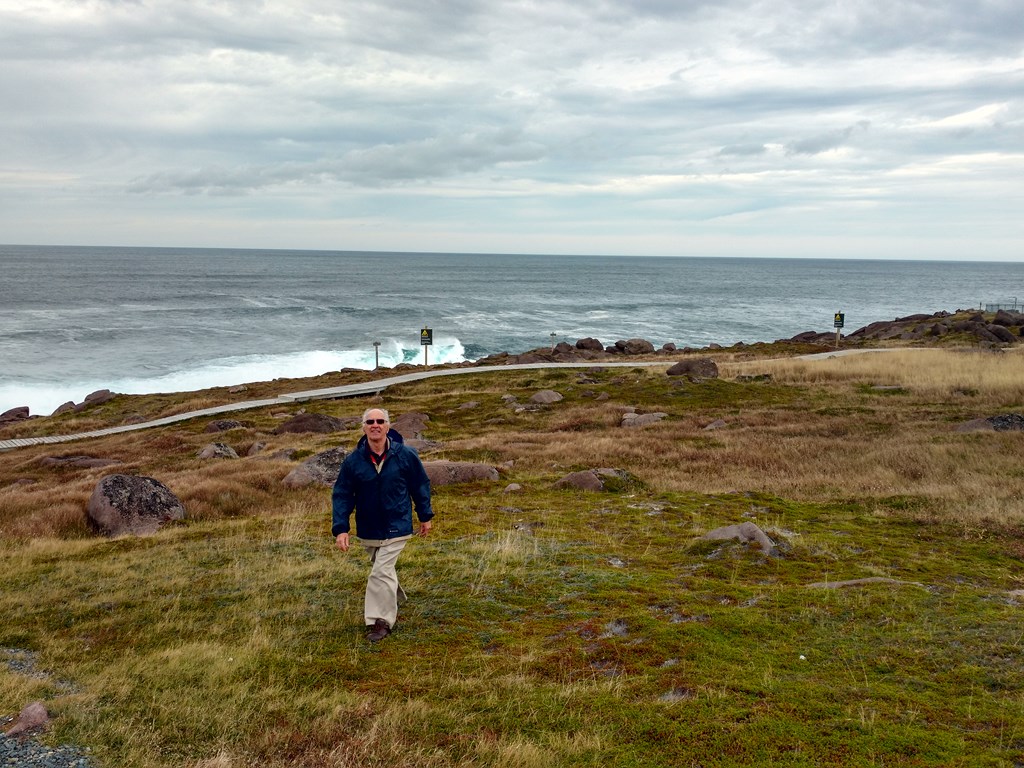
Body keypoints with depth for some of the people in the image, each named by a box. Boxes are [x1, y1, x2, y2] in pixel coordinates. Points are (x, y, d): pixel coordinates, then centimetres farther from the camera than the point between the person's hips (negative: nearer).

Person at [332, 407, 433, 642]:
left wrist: (425, 516, 8)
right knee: (383, 570, 21)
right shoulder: (353, 461, -9)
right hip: (368, 530, 3)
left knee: (381, 573, -12)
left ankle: (381, 621, -1)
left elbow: (421, 485, 3)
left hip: (396, 528, -3)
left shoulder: (405, 455, -11)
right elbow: (341, 495, -5)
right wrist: (340, 528, -13)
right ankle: (393, 603, 46)